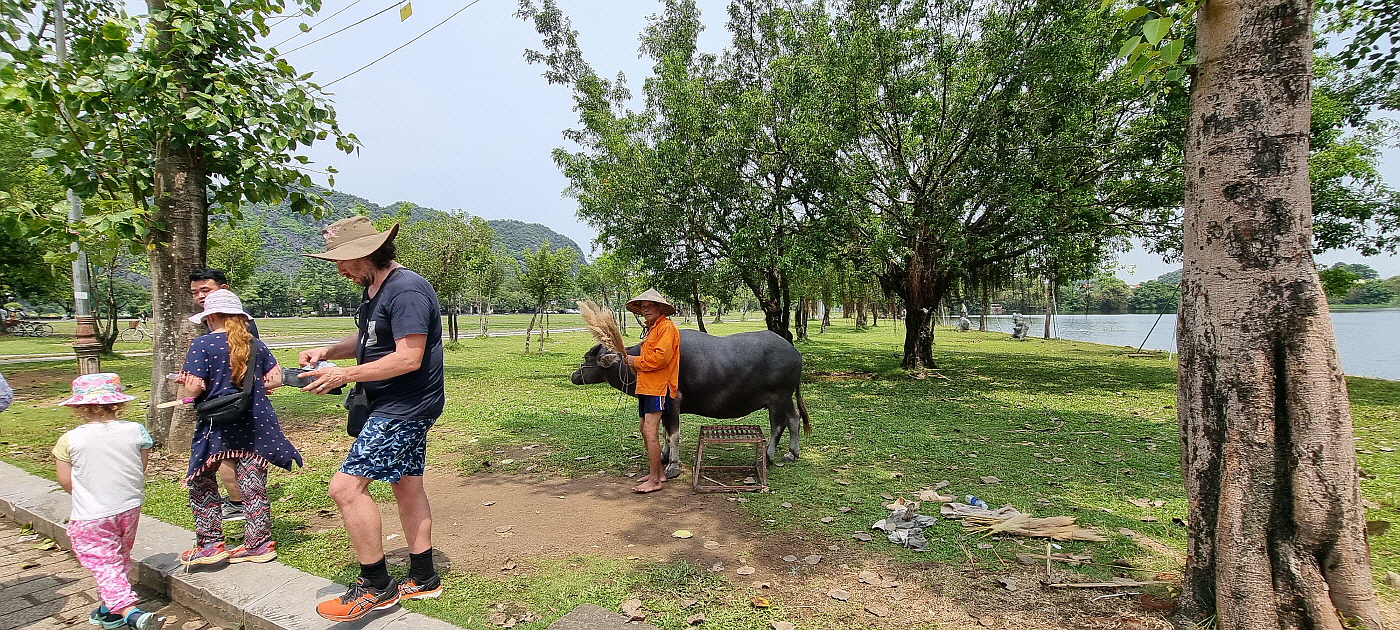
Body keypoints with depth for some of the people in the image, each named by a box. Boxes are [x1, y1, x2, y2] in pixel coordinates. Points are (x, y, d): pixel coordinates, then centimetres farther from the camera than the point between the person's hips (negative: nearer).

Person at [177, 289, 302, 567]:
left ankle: (210, 544, 16)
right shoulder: (256, 345, 5)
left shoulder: (202, 345, -7)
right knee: (253, 484, 9)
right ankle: (259, 543, 16)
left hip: (217, 425, -4)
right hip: (255, 424, 4)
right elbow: (275, 379, 6)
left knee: (201, 482, 14)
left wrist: (186, 382, 9)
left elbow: (194, 388, -12)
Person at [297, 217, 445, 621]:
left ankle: (377, 587, 4)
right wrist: (330, 351, 5)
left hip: (404, 410, -11)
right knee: (407, 487, 16)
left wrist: (344, 375, -21)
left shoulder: (406, 290, -21)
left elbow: (409, 357, -26)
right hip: (398, 408, 11)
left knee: (346, 487, -10)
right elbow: (369, 339, 23)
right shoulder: (376, 289, 12)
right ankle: (423, 580, 29)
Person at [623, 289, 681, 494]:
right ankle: (658, 472, 25)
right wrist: (635, 365, 5)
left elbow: (660, 357, -21)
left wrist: (637, 361, -10)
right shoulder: (651, 328, 21)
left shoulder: (666, 326, -11)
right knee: (646, 429, 14)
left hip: (659, 387, -11)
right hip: (646, 386, 11)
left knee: (650, 430, -13)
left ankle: (655, 480, -7)